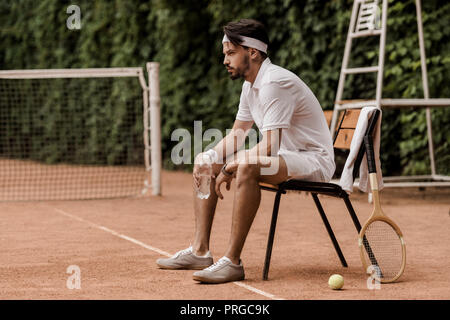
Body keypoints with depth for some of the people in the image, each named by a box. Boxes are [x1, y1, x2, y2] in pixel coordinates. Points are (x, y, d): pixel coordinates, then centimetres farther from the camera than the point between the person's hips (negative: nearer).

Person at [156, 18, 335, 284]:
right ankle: (200, 252, 5)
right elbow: (237, 136, 17)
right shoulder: (250, 86, 9)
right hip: (282, 157, 10)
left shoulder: (275, 82, -23)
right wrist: (208, 158, -2)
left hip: (313, 160, -10)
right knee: (205, 163, 9)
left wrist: (230, 168, -18)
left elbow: (268, 148, -29)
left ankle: (233, 262, -33)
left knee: (247, 167, -38)